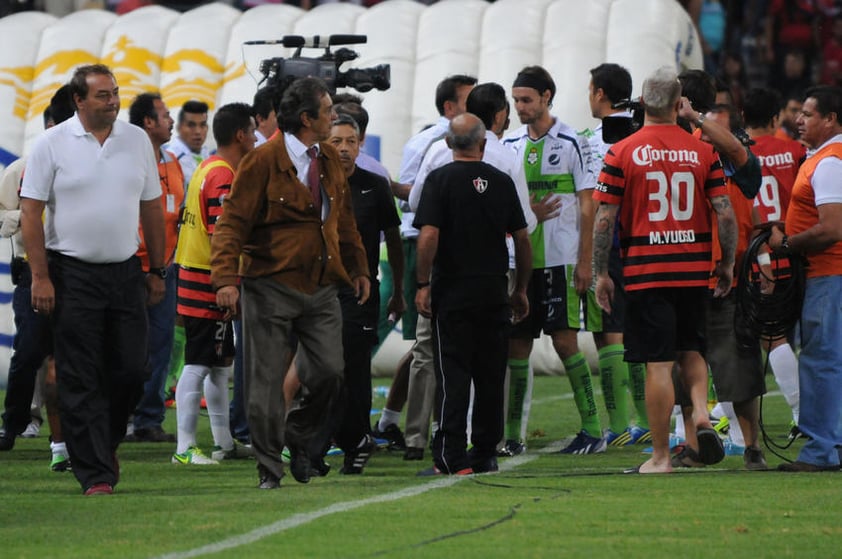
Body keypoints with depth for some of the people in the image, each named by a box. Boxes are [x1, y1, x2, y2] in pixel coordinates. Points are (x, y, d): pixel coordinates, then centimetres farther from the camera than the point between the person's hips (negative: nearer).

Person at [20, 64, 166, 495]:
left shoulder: (137, 140, 7)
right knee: (81, 380, -3)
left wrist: (156, 270, 11)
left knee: (131, 372, 2)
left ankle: (106, 443, 28)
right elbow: (30, 213, -5)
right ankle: (95, 474, 0)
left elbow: (151, 208, 14)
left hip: (126, 272, 4)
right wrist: (40, 278, -11)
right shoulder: (53, 144, -4)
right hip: (72, 274, -4)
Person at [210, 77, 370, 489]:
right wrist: (226, 278, -21)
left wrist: (357, 269, 22)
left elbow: (343, 220, 24)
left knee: (329, 371, -6)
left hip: (321, 288, 5)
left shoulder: (329, 160, 12)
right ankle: (269, 467, 9)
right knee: (266, 381, -1)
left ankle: (299, 438, 19)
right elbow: (232, 222, -12)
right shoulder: (264, 161, -9)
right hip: (272, 286, -5)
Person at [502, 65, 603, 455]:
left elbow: (587, 206, -4)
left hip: (561, 259, -5)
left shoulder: (571, 143, -3)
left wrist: (584, 261, -9)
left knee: (565, 341, -8)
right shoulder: (510, 145, 11)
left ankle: (592, 429, -1)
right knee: (516, 344, 4)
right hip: (520, 259, 5)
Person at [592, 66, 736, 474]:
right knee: (690, 348, 21)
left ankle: (660, 456, 2)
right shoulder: (703, 152, 1)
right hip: (694, 269, 2)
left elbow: (604, 219, -5)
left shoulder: (621, 153, -4)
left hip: (645, 271, -2)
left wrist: (601, 273, 3)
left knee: (658, 363, 0)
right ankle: (701, 414, -3)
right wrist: (727, 263, 12)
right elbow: (725, 214, -1)